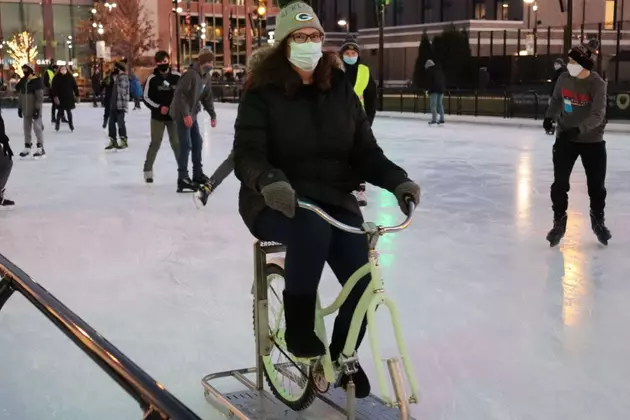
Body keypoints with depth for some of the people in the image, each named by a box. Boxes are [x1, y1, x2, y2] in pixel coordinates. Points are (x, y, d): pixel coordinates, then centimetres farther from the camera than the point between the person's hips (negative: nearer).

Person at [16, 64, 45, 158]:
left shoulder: (37, 81, -11)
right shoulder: (22, 82, 11)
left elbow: (40, 97, -14)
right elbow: (20, 96, 17)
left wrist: (37, 109, -18)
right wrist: (20, 108, 14)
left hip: (35, 109, -7)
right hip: (26, 110, 7)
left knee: (37, 127, -7)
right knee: (26, 128, 11)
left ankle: (40, 147, -1)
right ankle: (27, 147, 18)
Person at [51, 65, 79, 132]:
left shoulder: (70, 77, 0)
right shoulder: (56, 78, -5)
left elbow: (75, 86, 2)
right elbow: (54, 88, -8)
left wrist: (77, 95, 1)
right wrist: (55, 96, -17)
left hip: (69, 97, 1)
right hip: (60, 98, -1)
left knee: (69, 111, 6)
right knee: (60, 111, 6)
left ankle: (71, 124, 15)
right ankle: (57, 123, 19)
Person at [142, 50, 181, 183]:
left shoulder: (177, 77, -5)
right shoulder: (152, 78, -6)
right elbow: (146, 97, -4)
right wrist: (158, 107, -18)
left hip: (174, 116, 1)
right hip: (157, 116, -1)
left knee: (177, 143, 5)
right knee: (155, 143, 2)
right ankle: (148, 170, 15)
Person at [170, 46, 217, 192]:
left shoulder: (206, 76, 4)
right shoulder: (191, 74, -23)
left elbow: (207, 97, 11)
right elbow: (179, 94, -26)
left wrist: (212, 115, 6)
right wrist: (185, 114, -29)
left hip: (192, 114, 9)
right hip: (182, 114, -9)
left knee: (198, 142, 14)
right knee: (186, 145, -11)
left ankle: (198, 174, 26)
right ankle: (182, 179, -9)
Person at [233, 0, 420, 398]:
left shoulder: (341, 90, 4)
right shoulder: (262, 94, -7)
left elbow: (365, 151, 2)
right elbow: (247, 155, -17)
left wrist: (398, 180, -17)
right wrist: (269, 181, -39)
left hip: (334, 200, 4)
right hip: (277, 203, -4)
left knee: (365, 283, -12)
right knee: (311, 229, -39)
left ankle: (343, 355, 18)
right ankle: (299, 328, -17)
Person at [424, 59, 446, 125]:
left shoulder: (429, 71, -3)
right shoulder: (440, 69, 19)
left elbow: (427, 80, -10)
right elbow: (444, 80, 21)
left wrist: (426, 88, -3)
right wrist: (443, 88, 23)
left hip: (433, 90, -7)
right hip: (441, 89, 7)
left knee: (433, 105, -7)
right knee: (440, 104, 11)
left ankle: (434, 120, -12)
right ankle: (441, 119, 9)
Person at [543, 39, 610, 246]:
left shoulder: (598, 84, -20)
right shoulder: (564, 78, -7)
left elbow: (597, 115, -27)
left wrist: (578, 129, -41)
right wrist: (550, 117, -6)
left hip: (592, 140, -2)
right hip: (565, 138, 2)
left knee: (597, 184, 10)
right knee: (560, 182, -1)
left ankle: (598, 221, 32)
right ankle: (559, 222, 14)